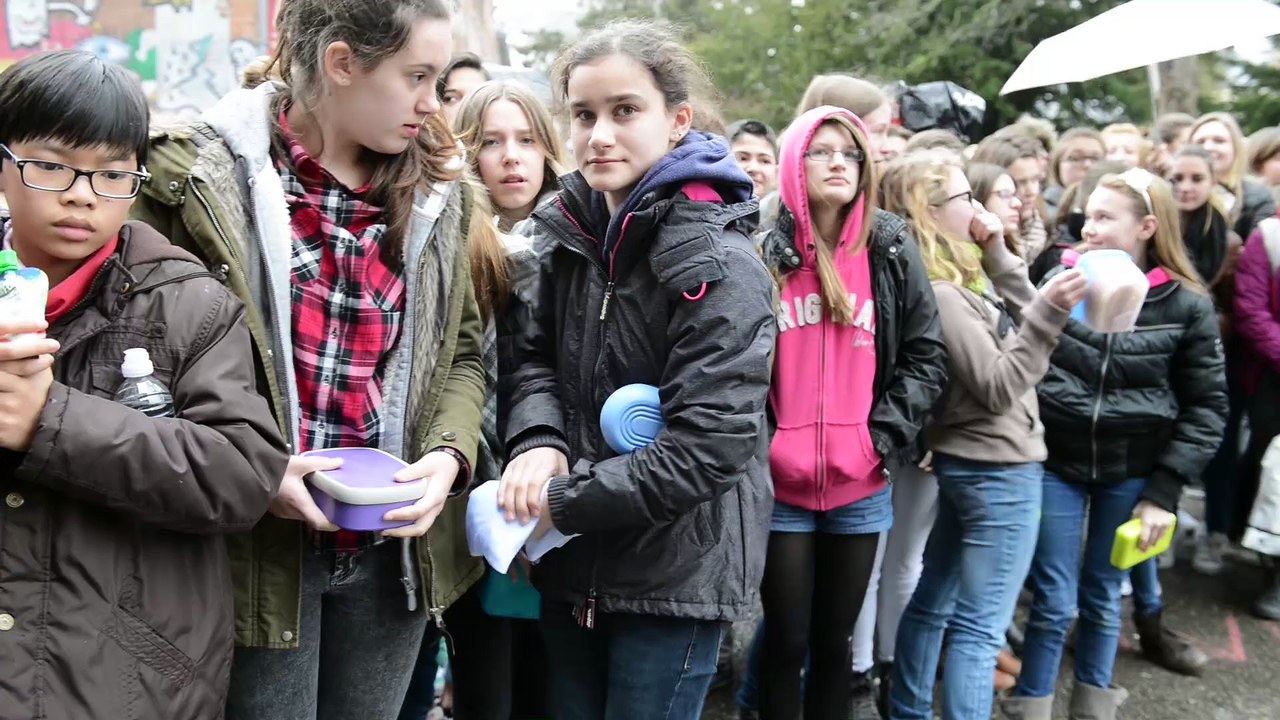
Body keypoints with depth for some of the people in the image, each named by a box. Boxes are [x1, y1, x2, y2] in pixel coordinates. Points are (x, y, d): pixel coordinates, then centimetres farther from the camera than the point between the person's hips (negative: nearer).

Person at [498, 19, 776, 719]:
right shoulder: (566, 228, 2)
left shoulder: (719, 266, -18)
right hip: (573, 558, 6)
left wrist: (563, 500, -19)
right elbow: (531, 354, 7)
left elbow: (707, 446, -23)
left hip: (679, 570, -6)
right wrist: (538, 442, -14)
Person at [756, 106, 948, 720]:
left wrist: (884, 437, -7)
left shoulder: (892, 251, 2)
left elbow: (925, 357, 2)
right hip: (779, 486, -2)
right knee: (787, 642, 9)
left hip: (862, 487, 2)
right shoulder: (763, 252, -3)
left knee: (835, 640, 16)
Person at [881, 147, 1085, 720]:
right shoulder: (937, 293, -20)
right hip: (998, 467, -10)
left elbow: (1024, 316, 9)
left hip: (969, 461, 10)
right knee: (979, 627, -3)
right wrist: (1050, 312, -27)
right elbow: (998, 387, -21)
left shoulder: (964, 275, 8)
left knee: (933, 603, 19)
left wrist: (998, 255, 2)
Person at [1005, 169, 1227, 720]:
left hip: (1131, 473, 1)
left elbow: (1206, 405, -2)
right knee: (1054, 603, 3)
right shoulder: (1059, 278, -6)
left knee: (1103, 599, 15)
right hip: (1055, 461, -1)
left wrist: (1165, 489, -6)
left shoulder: (1187, 305, -6)